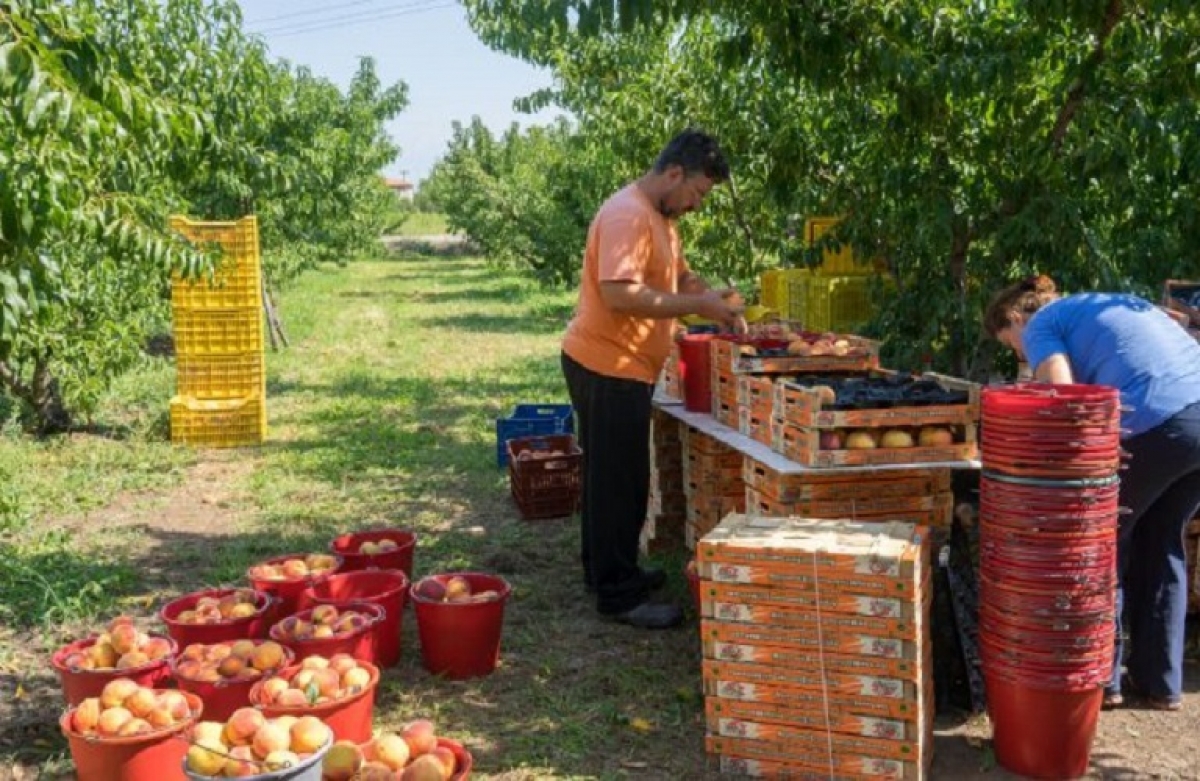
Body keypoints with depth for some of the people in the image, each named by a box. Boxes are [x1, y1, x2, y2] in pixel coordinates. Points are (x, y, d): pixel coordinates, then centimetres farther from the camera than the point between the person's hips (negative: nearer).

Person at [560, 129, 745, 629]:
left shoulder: (660, 217, 14)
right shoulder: (628, 215, -20)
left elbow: (679, 276, 24)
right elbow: (620, 294, -30)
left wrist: (715, 298, 4)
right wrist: (699, 306, -24)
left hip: (620, 368, 10)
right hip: (608, 367, -10)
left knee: (612, 475, 19)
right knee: (620, 481, -3)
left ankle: (606, 569, 32)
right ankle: (618, 596, 6)